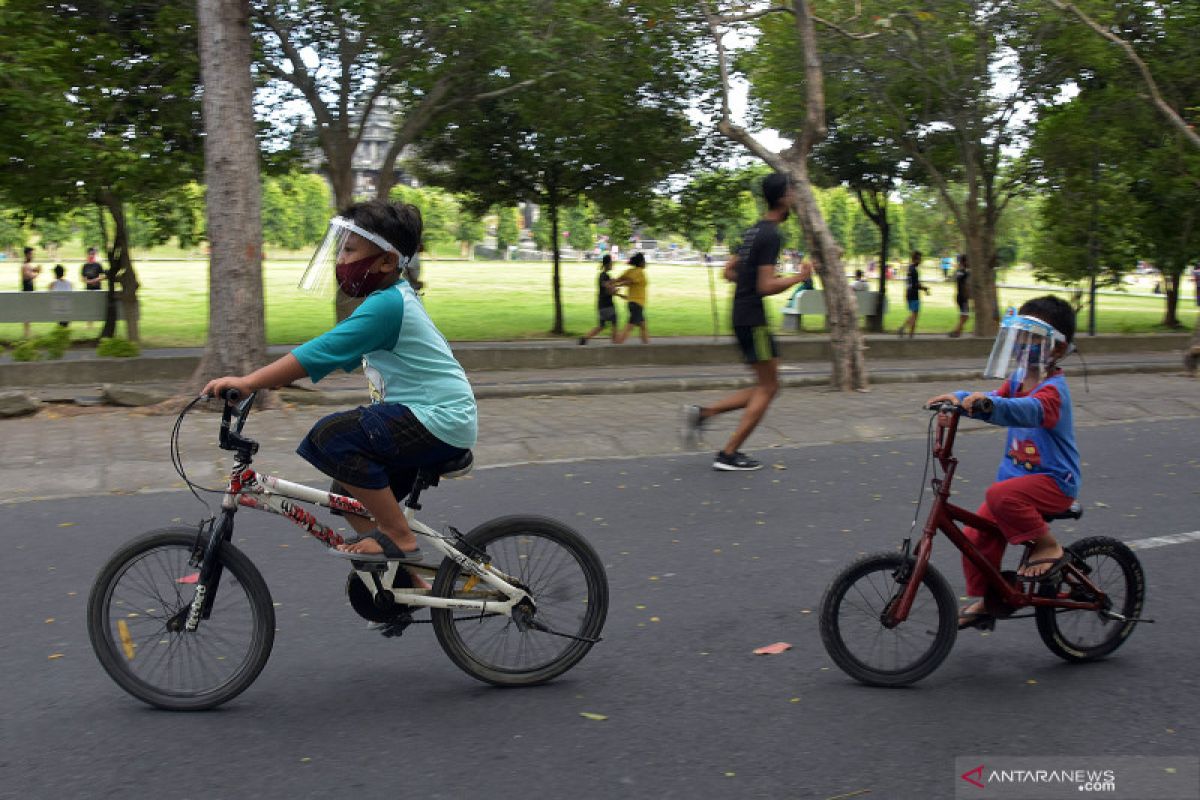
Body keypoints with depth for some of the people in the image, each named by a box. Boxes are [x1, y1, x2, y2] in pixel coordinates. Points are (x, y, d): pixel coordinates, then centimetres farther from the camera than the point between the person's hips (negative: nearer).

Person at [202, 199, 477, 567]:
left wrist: (248, 382, -23)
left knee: (334, 436, -23)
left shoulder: (386, 305, -19)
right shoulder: (390, 298, 13)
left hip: (439, 420, -11)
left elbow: (320, 352, -25)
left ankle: (399, 538, -13)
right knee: (350, 495, 14)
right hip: (435, 417, 11)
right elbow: (338, 355, 19)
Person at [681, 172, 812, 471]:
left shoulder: (754, 231, 14)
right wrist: (799, 277, -8)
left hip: (741, 315, 9)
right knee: (768, 387, -1)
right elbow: (767, 287, -20)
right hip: (753, 319, -9)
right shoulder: (771, 235, -15)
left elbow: (729, 272, 20)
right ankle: (729, 454, 0)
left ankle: (702, 413, 6)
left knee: (766, 387, 14)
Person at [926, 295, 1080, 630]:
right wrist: (960, 398, -16)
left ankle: (1047, 547, -14)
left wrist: (989, 402, -57)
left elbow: (1030, 411, -40)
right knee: (976, 535, 2)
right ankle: (983, 600, 21)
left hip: (1054, 482, -8)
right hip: (1017, 477, 8)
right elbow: (993, 401, 6)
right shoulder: (1017, 380, 8)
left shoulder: (1052, 389, -20)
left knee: (1001, 495, -35)